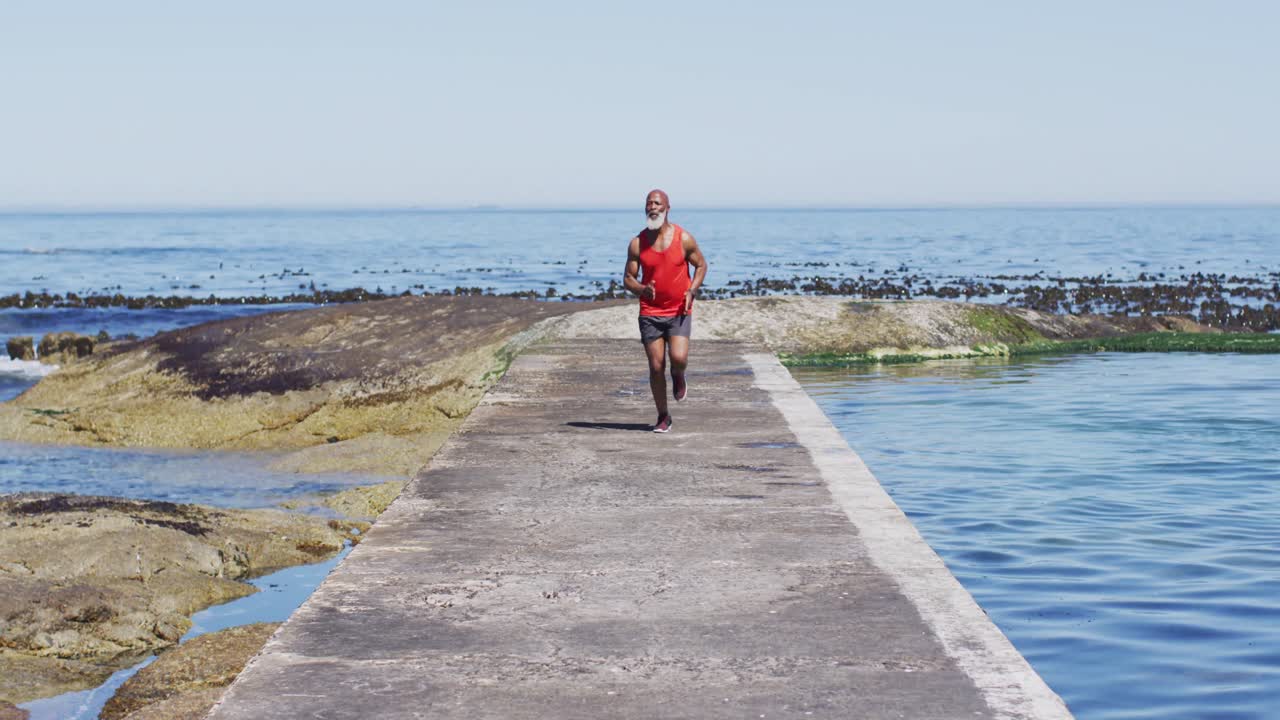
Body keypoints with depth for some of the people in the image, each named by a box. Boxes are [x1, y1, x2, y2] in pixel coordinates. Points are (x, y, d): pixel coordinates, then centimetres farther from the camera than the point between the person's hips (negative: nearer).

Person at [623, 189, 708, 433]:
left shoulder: (684, 239, -4)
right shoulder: (637, 243, -1)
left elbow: (701, 265, 8)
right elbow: (628, 278, 4)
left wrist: (692, 290, -9)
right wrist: (642, 290, -19)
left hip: (679, 311, -1)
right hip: (650, 313, 1)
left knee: (678, 358, -19)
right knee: (656, 367, 0)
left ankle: (678, 376, 19)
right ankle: (663, 417, 15)